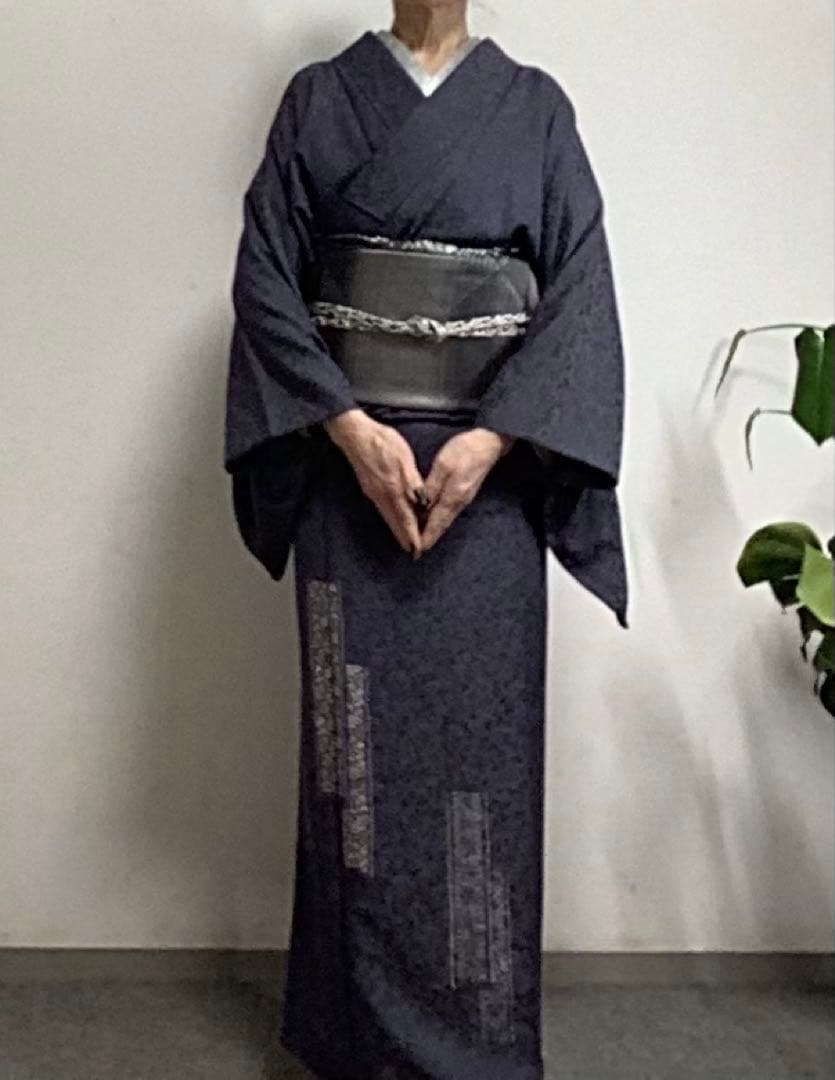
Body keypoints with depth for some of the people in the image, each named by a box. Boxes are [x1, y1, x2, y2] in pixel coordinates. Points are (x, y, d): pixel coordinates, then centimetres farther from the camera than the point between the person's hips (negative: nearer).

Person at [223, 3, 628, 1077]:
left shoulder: (534, 106, 9)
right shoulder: (319, 98, 9)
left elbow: (581, 293, 0)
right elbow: (265, 279, 1)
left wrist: (491, 438, -12)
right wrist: (348, 425, -12)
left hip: (489, 469, 0)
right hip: (353, 463, 0)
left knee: (482, 735, 2)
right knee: (360, 742, 3)